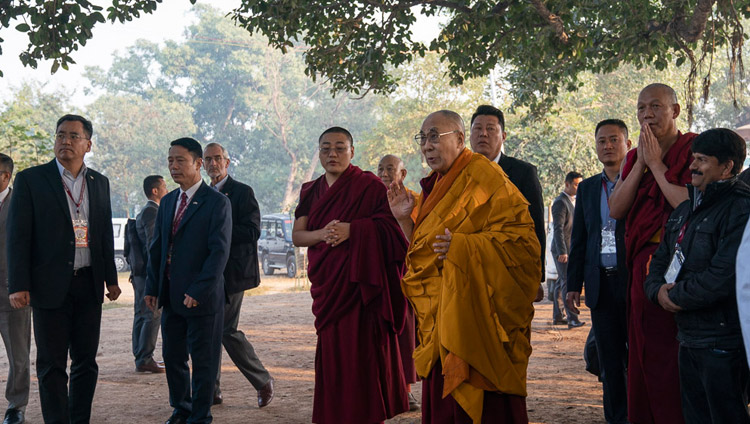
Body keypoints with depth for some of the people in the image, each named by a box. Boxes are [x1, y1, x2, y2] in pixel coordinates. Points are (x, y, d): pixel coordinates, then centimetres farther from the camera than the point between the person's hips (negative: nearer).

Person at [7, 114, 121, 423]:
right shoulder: (30, 179, -3)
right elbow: (17, 236, -6)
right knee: (52, 364, 2)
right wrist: (18, 286, -12)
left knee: (86, 361, 9)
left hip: (89, 284, 4)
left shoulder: (99, 182, 10)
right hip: (50, 286, -4)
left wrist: (111, 278, 14)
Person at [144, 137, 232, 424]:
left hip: (202, 298, -6)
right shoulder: (167, 201, 12)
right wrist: (152, 287, 6)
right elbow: (157, 247, 14)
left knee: (203, 360, 4)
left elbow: (219, 251, -14)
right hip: (171, 297, 6)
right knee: (172, 357, 15)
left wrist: (198, 291, -19)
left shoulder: (217, 202, -9)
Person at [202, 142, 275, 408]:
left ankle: (264, 382, 8)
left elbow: (252, 232, -15)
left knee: (227, 331, -9)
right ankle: (212, 391, 16)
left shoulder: (242, 192, -5)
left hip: (231, 273, -7)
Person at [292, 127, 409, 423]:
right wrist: (322, 234, -14)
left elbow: (391, 223, -12)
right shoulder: (311, 191, 15)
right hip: (327, 285, 6)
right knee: (331, 352, 8)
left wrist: (351, 229, -21)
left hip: (358, 282, -5)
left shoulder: (369, 186, -2)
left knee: (360, 351, -8)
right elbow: (297, 235, 7)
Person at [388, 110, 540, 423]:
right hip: (440, 316, 8)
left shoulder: (484, 177, -9)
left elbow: (522, 239, -16)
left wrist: (461, 246, -25)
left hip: (475, 313, -8)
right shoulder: (434, 187, 16)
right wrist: (405, 220, 4)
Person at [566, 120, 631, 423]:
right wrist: (573, 285, 10)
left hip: (634, 281, -4)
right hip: (601, 283, 4)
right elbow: (578, 239, 15)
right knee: (609, 361, 10)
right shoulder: (587, 188, 15)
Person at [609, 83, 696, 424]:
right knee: (644, 353, 10)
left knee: (677, 355, -4)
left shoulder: (695, 150, -5)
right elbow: (616, 210, 2)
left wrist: (656, 164, -11)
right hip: (643, 265, 6)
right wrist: (640, 163, -4)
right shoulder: (633, 158, 15)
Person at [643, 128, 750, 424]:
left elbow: (723, 276, -24)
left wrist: (676, 296, -11)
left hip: (723, 341, -9)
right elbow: (659, 260, 19)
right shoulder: (685, 210, 15)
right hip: (688, 338, 9)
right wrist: (658, 290, -3)